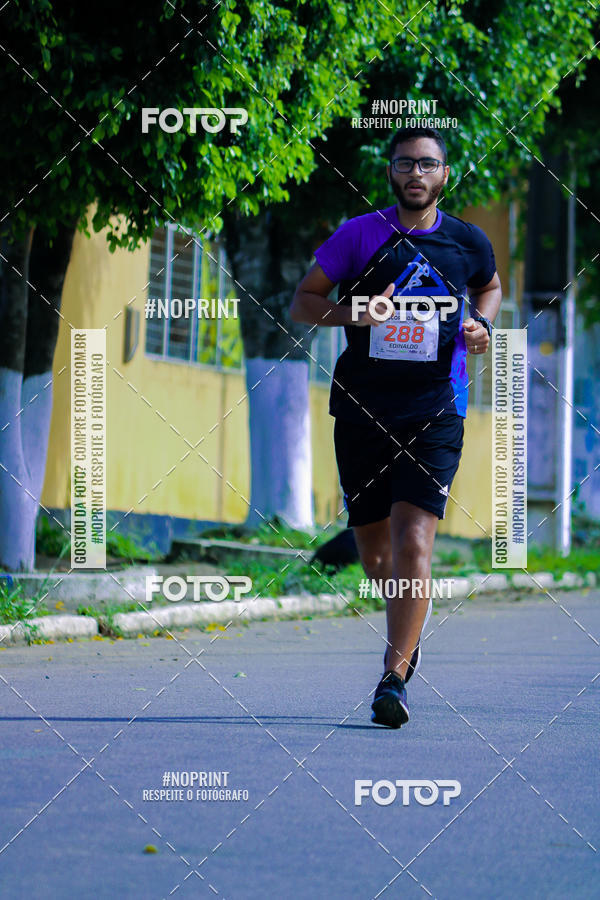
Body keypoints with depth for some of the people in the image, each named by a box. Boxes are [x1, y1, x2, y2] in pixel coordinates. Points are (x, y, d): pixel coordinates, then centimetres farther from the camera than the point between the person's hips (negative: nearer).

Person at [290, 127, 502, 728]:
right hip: (362, 408, 1)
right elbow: (301, 302, 4)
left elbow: (490, 286, 26)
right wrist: (349, 313, -16)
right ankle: (408, 635, 41)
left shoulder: (468, 242, 4)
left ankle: (394, 678, -16)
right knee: (373, 547, 11)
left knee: (413, 543, -16)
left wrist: (481, 324, 4)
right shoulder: (359, 235, -1)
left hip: (435, 412, -1)